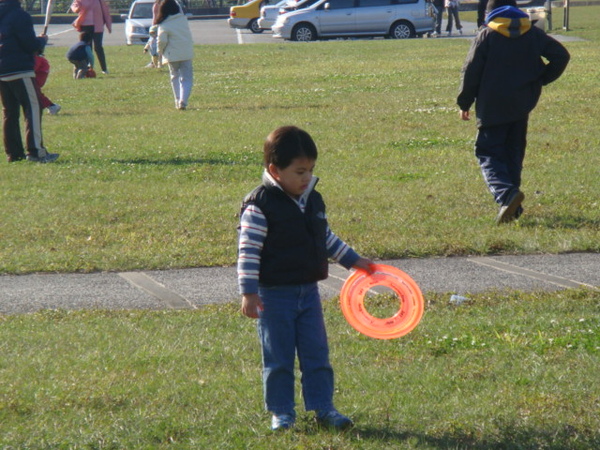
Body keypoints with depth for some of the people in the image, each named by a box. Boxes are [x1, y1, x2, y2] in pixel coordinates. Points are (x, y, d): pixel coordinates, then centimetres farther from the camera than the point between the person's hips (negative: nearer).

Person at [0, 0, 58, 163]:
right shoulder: (19, 15, -12)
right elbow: (30, 44, -14)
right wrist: (42, 40, 8)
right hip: (20, 70, -8)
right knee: (33, 108, -6)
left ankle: (14, 153, 11)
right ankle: (36, 151, -14)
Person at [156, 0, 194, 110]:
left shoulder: (164, 26, -11)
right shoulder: (183, 19, 1)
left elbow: (162, 41, -13)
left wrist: (161, 51, 4)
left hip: (173, 55, -2)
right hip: (186, 54, 2)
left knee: (175, 77, 16)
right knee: (186, 79, 3)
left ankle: (178, 102, 12)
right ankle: (183, 100, -16)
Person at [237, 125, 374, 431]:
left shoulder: (313, 201, 7)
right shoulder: (260, 206, -14)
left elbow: (326, 239, 22)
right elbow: (247, 250, -16)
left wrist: (354, 261, 25)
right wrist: (249, 293, -20)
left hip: (308, 291, 6)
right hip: (274, 295, -6)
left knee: (316, 354, 8)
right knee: (278, 358, 2)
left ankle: (322, 407, 15)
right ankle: (281, 412, 11)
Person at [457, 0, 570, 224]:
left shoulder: (486, 35, -6)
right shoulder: (533, 33, 6)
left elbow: (471, 71, -7)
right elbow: (561, 56, 3)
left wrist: (464, 103, 2)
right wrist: (541, 79, 12)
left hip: (492, 106, -4)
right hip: (522, 104, 4)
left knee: (488, 151, -2)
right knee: (514, 152, 16)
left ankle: (506, 193, -27)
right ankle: (512, 206, 15)